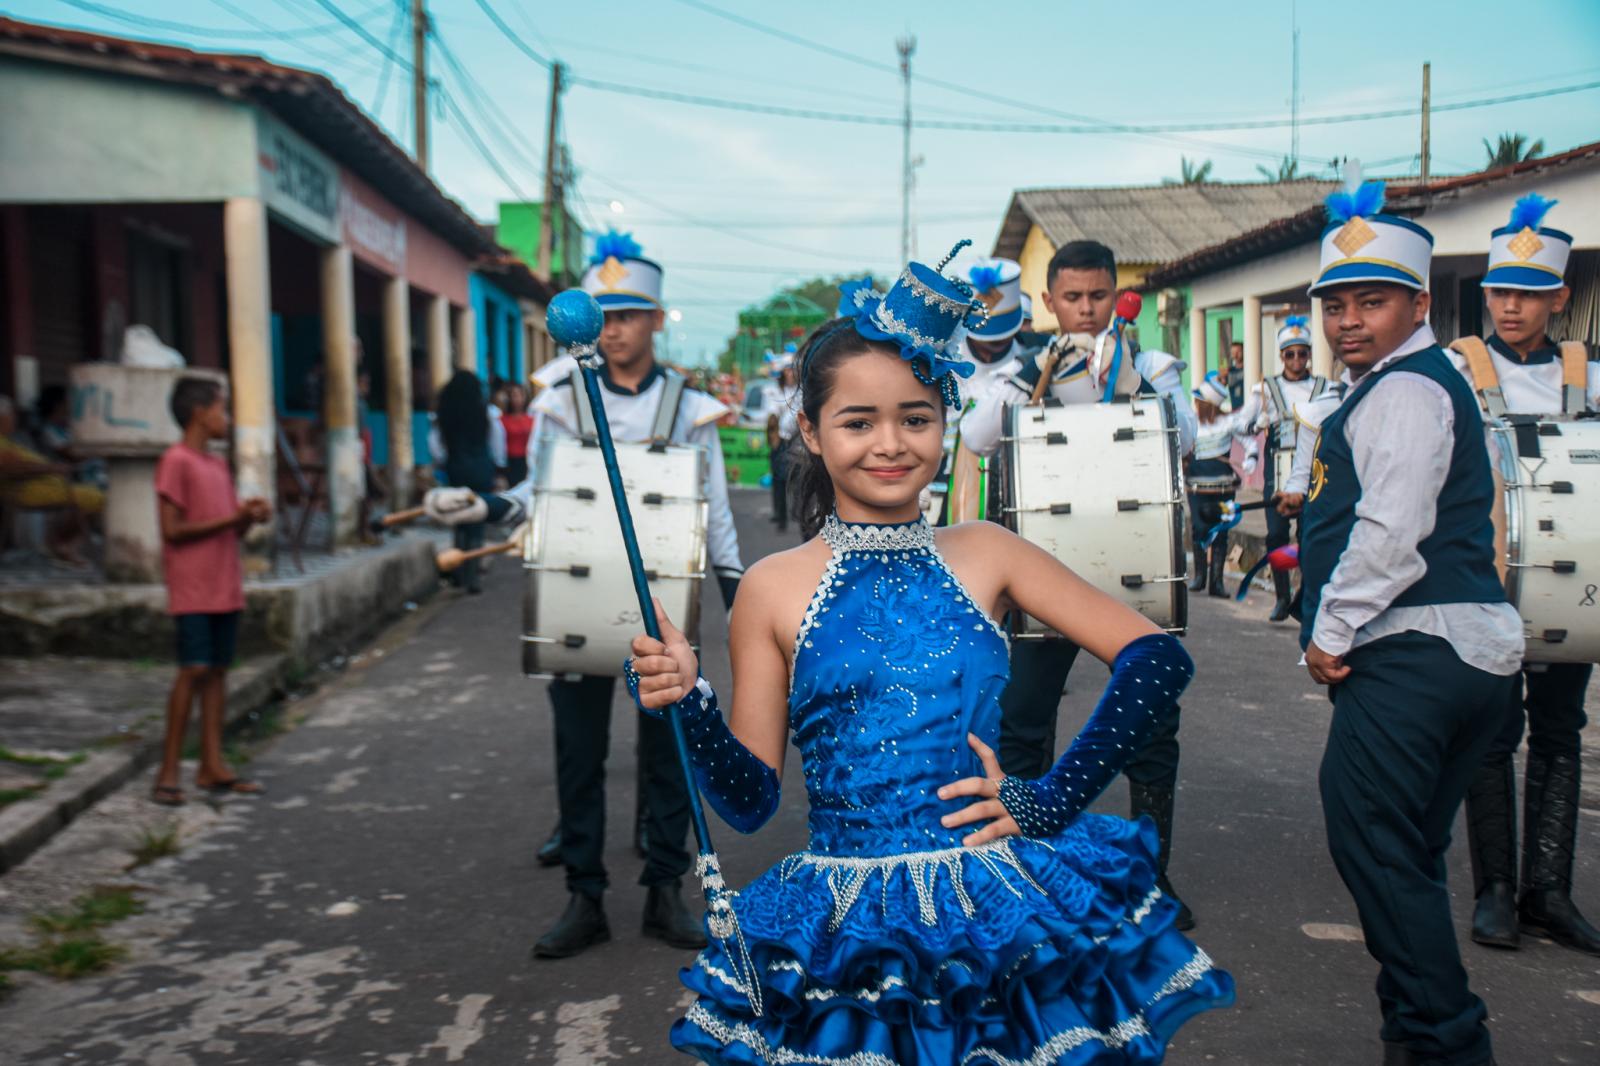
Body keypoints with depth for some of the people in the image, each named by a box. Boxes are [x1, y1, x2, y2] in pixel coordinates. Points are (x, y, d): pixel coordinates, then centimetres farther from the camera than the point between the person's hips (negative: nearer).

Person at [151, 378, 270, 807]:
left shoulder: (218, 465, 17)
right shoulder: (176, 461, -9)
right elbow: (173, 530, -15)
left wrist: (248, 516, -1)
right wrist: (232, 518, -15)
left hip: (225, 587, 8)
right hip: (192, 589, -8)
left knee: (218, 669, 7)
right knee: (195, 670, -10)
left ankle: (212, 766, 12)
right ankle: (168, 771, -2)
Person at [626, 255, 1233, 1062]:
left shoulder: (983, 555, 1)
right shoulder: (774, 587, -2)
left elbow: (1158, 661, -3)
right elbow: (751, 801, -1)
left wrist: (1050, 801, -9)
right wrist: (687, 705, -18)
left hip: (999, 918, 1)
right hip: (840, 941, -1)